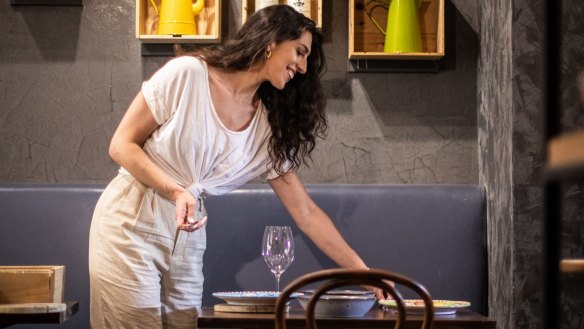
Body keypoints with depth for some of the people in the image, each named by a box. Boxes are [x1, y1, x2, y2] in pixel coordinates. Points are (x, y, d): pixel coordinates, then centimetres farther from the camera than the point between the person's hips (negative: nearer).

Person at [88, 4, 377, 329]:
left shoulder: (267, 129, 3)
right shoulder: (187, 74, -12)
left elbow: (305, 211, 6)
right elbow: (122, 145, -9)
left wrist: (363, 272, 4)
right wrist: (176, 191, -23)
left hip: (186, 239, 5)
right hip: (131, 226, -5)